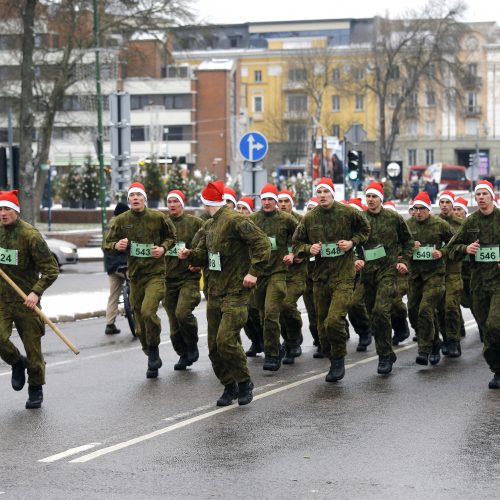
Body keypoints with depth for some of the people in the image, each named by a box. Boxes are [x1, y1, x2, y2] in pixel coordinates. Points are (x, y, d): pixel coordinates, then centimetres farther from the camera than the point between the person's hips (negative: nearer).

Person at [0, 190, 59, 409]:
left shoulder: (30, 235, -14)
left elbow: (51, 269, -13)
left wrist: (36, 292, -23)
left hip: (26, 299, -4)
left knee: (33, 346, 4)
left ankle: (36, 390, 24)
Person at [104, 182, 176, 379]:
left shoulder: (158, 217, -3)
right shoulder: (121, 220, 2)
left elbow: (171, 236, 13)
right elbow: (107, 243, 9)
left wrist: (163, 248, -6)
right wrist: (116, 245, -13)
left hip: (155, 273, -3)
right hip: (135, 275, 4)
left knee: (148, 311, -25)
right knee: (140, 319, 8)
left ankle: (153, 350, -4)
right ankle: (153, 361, 23)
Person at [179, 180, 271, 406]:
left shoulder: (236, 220, -12)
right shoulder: (209, 226, 15)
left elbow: (262, 244, -16)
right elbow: (203, 255, 19)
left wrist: (254, 272, -19)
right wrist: (190, 254, -1)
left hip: (235, 292, -9)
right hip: (215, 292, 9)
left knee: (226, 340, -16)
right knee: (214, 345, 7)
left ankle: (244, 382, 3)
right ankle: (229, 386, 20)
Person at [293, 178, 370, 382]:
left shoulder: (348, 212, -3)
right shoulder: (309, 218, 4)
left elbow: (365, 229, 14)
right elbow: (297, 243, 13)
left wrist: (352, 242, -3)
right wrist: (308, 249, -8)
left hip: (343, 275, -4)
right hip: (320, 274, 4)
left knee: (335, 320, -18)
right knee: (322, 323, 10)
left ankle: (339, 361, 0)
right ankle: (333, 361, 26)